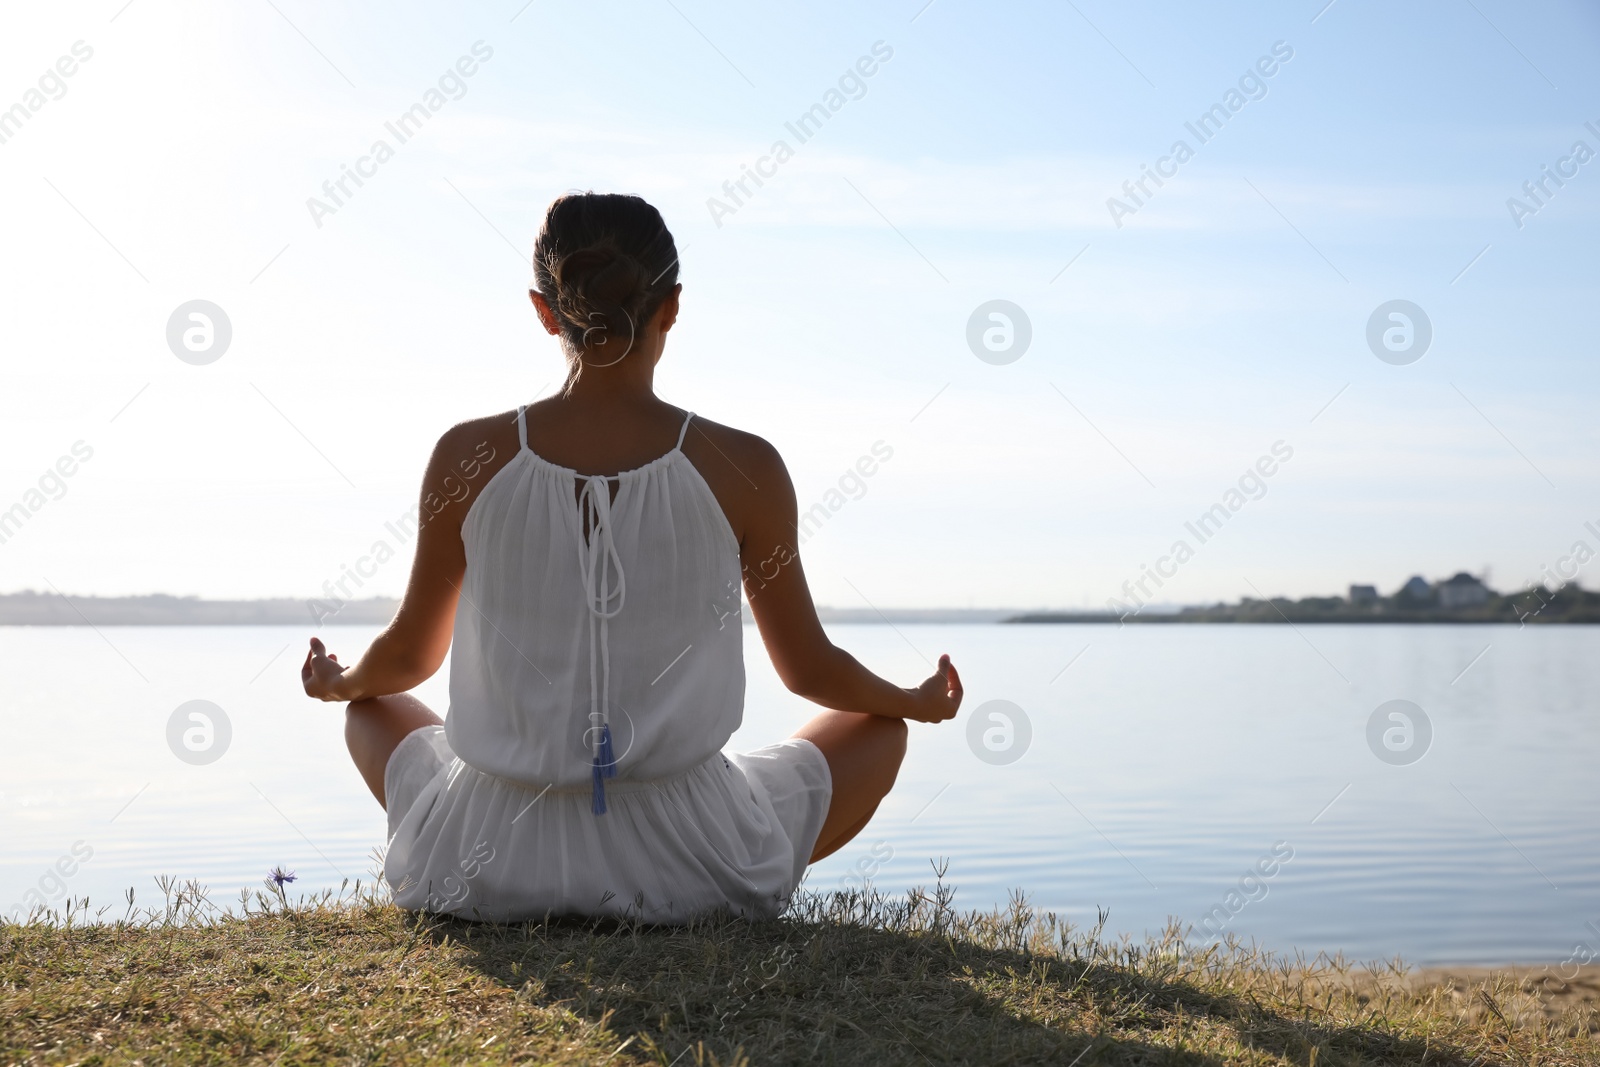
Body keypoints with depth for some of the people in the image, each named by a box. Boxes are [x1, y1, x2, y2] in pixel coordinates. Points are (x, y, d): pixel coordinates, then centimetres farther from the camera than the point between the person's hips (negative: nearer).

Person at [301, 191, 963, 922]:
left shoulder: (470, 458, -8)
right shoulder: (742, 469, -11)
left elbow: (408, 655, 6)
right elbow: (809, 669, 1)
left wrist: (339, 684, 31)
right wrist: (918, 702, 23)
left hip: (486, 863, 1)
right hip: (681, 861, -1)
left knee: (376, 708, 33)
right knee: (879, 729, 24)